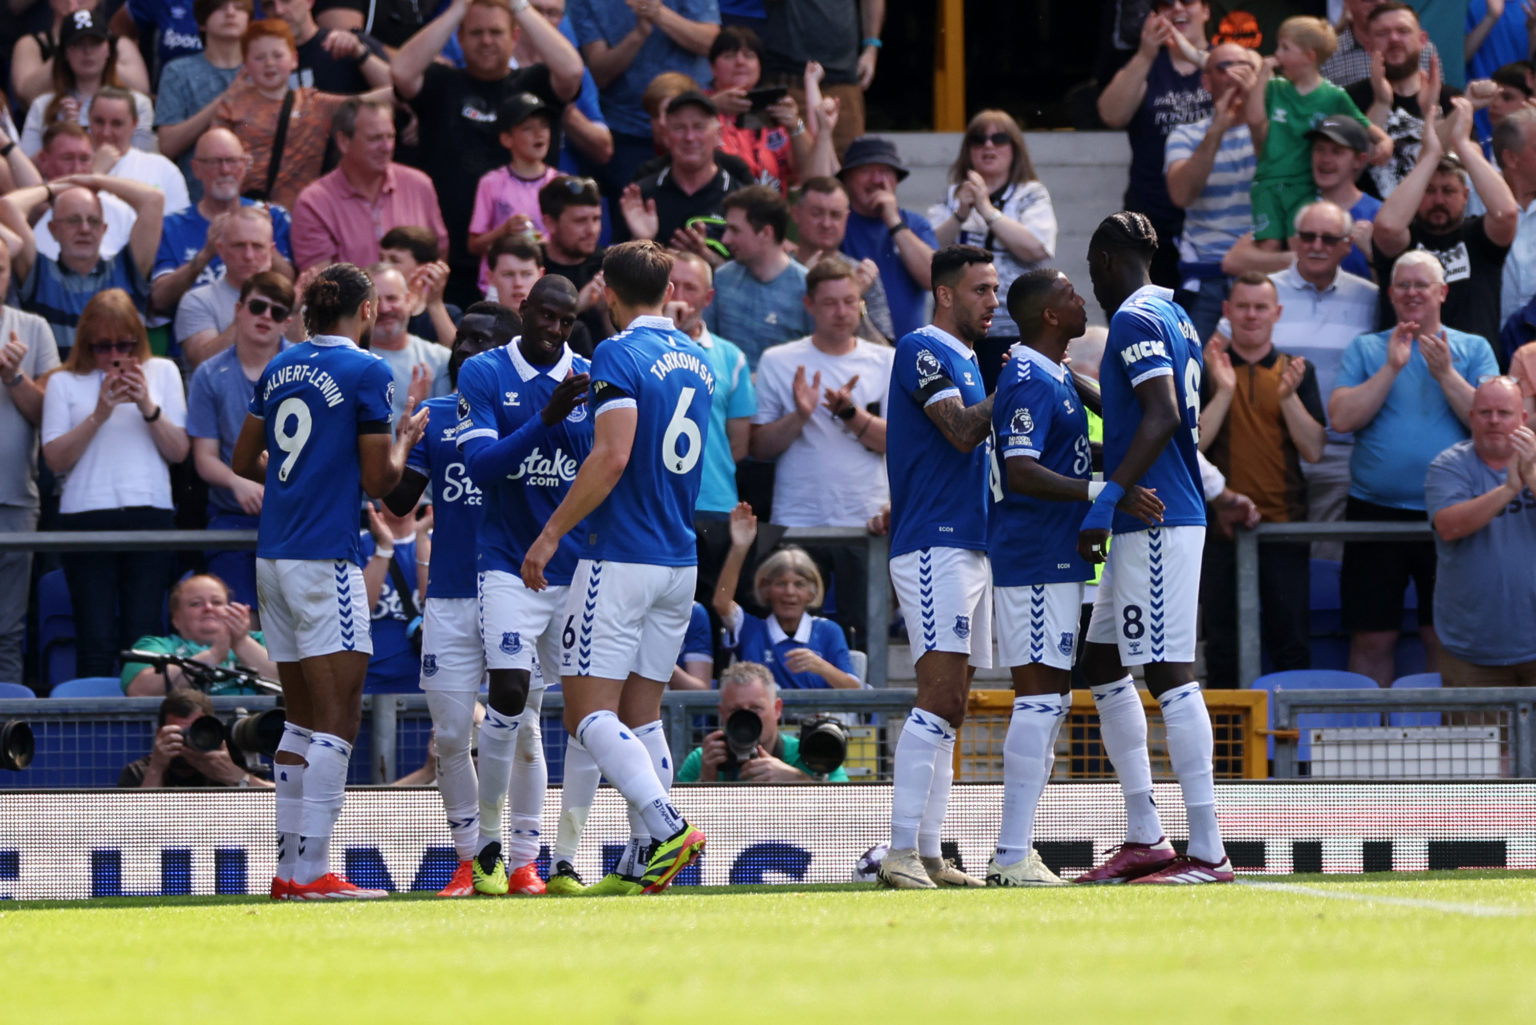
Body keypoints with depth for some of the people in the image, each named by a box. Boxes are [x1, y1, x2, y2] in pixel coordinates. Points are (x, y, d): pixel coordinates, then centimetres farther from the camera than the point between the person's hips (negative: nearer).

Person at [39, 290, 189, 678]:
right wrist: (99, 415, -11)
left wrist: (148, 408, -8)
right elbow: (55, 458, -1)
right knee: (96, 641, -5)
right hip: (86, 517, -1)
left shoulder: (162, 373, 13)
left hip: (150, 513, 1)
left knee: (142, 636, -3)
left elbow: (178, 451, 7)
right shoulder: (65, 383, 9)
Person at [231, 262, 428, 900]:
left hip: (274, 556, 8)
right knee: (337, 719, -7)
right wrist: (406, 439, 11)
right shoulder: (365, 372, -8)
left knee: (303, 719, 13)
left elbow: (245, 462, 18)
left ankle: (289, 867, 12)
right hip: (326, 558, -8)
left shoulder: (280, 368, 12)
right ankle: (311, 869, -12)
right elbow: (379, 481, -8)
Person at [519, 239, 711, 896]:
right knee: (642, 712, 12)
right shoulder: (695, 361, 13)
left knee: (589, 710, -8)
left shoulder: (619, 356, -11)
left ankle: (668, 829, -24)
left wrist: (550, 535, -16)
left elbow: (613, 456, -21)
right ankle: (643, 862, 7)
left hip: (622, 558, -8)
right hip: (680, 560, 8)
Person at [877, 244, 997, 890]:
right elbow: (962, 430, -19)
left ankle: (928, 854, 7)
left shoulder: (965, 358, 21)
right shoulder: (923, 351, -8)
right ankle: (901, 852, -21)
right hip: (933, 546, -10)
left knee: (949, 709, 7)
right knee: (939, 697, -17)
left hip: (969, 546, 10)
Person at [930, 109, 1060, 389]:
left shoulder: (1031, 195, 9)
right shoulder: (952, 196, 16)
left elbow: (1036, 249, -9)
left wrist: (988, 211, -9)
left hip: (1014, 331, -2)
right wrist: (961, 214, -11)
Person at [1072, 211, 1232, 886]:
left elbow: (1162, 417, -23)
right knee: (1103, 666, 15)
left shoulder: (1135, 319, -11)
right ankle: (1144, 838, 16)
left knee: (1170, 675, -12)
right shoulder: (1172, 316, 19)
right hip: (1166, 519, 11)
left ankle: (1208, 853, -16)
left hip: (1153, 522, -11)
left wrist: (1106, 500, -24)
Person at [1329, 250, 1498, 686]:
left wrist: (1445, 373, -13)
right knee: (1371, 641, 1)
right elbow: (1341, 418, -4)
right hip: (1376, 513, 1)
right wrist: (1392, 368, -10)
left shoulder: (1473, 350, 9)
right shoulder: (1366, 349, 10)